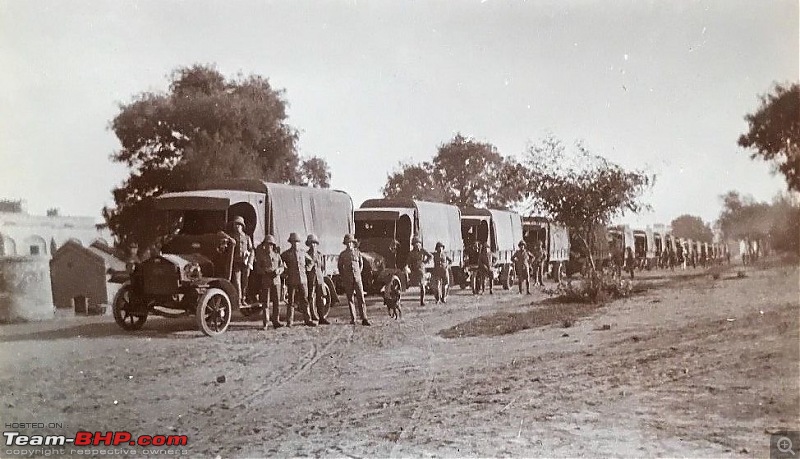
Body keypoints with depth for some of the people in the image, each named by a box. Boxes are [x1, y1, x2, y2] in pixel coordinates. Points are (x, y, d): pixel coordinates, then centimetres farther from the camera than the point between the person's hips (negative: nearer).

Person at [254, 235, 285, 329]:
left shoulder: (277, 255, 11)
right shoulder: (261, 255, 4)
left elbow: (282, 266, 10)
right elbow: (258, 268, 1)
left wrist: (277, 271, -11)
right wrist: (266, 272, -16)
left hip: (276, 280, 3)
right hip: (265, 281, -2)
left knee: (277, 301, 1)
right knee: (265, 302, -3)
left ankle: (276, 321, 8)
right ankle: (265, 323, 1)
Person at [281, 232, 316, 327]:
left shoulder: (303, 253, 11)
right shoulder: (287, 254, 1)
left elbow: (311, 261, 26)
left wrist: (307, 268, 11)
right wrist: (285, 271, 1)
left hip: (303, 279, 3)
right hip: (292, 280, -2)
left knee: (304, 300, 3)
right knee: (291, 301, 1)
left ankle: (307, 320, 8)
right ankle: (289, 321, 6)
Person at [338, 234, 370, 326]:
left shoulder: (357, 252, 7)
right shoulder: (342, 254, 4)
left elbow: (361, 264, 19)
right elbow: (340, 267, 14)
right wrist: (343, 278, 12)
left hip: (357, 278, 0)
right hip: (347, 279, 0)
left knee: (361, 298, -7)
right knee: (350, 299, 3)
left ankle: (364, 319, -8)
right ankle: (353, 319, 9)